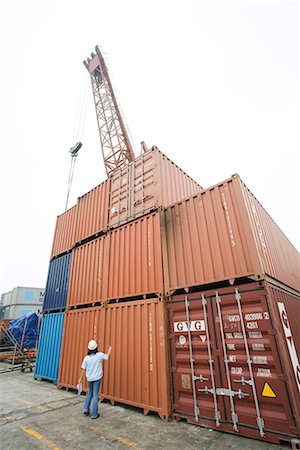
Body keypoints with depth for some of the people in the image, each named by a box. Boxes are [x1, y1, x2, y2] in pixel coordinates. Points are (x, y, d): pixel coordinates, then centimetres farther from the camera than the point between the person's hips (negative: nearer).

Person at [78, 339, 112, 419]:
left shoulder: (86, 357, -8)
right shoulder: (100, 355, -13)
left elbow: (83, 369, -3)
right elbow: (107, 356, 6)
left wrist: (80, 378, 11)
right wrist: (109, 349, 24)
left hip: (89, 378, 3)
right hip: (97, 378, -3)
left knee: (90, 393, 25)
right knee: (95, 395, 6)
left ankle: (86, 409, 19)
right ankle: (94, 414, 10)